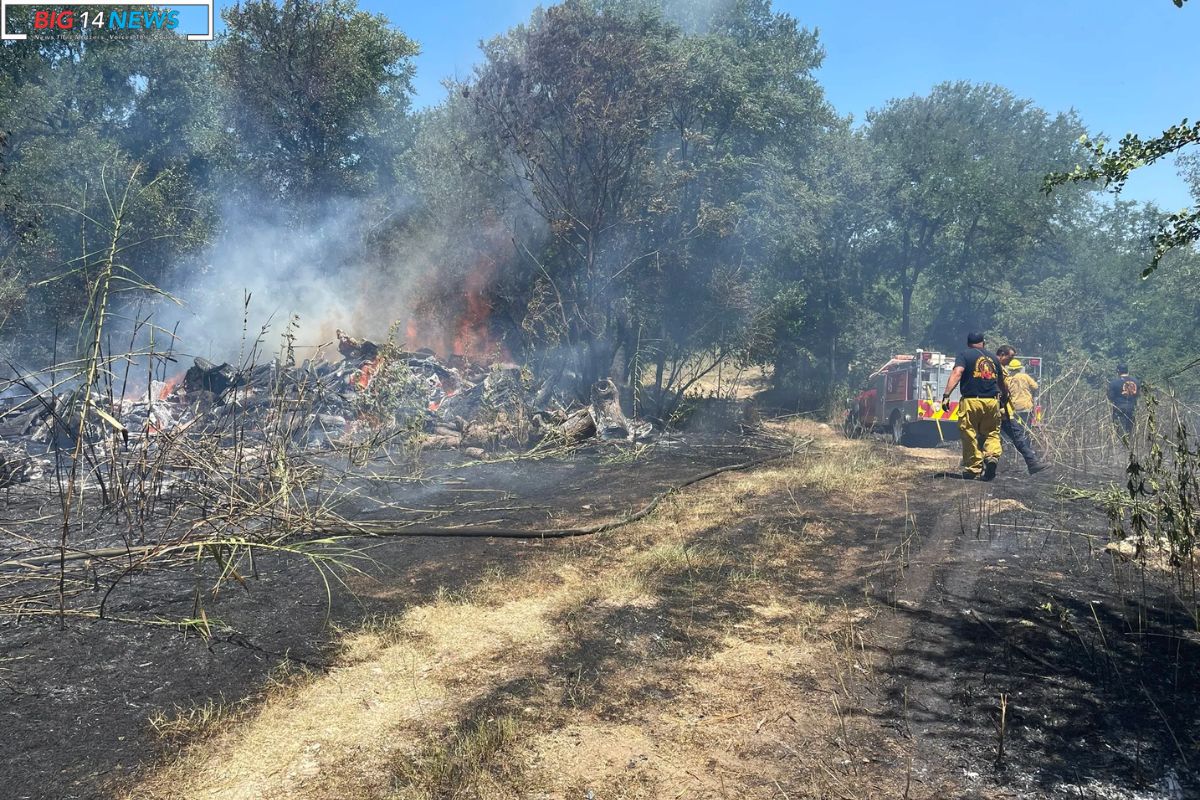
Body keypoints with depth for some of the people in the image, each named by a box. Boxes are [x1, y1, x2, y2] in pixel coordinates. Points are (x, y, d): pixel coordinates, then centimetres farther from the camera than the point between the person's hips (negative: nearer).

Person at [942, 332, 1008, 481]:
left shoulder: (964, 355, 4)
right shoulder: (993, 358, 18)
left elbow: (957, 373, -14)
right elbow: (1001, 382, 29)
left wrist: (946, 395, -20)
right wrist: (1005, 397, 47)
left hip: (971, 401, -4)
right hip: (992, 402, 4)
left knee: (969, 436, 4)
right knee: (992, 433, 16)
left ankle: (973, 469, 5)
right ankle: (992, 456, -11)